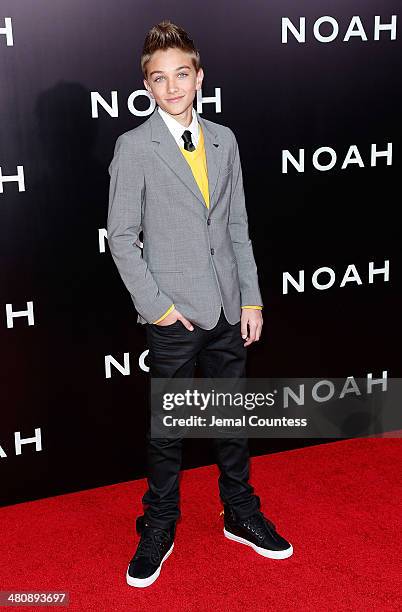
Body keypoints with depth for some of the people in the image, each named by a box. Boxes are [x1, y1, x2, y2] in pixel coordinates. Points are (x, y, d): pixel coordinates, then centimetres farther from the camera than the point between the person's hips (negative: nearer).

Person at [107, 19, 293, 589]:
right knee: (167, 427, 9)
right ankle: (159, 529, 28)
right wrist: (156, 304, -11)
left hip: (229, 309, 4)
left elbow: (238, 226, 8)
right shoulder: (133, 147, -6)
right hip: (174, 314, -4)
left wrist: (252, 297, 4)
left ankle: (241, 515, 35)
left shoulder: (224, 139, 7)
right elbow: (122, 237, -6)